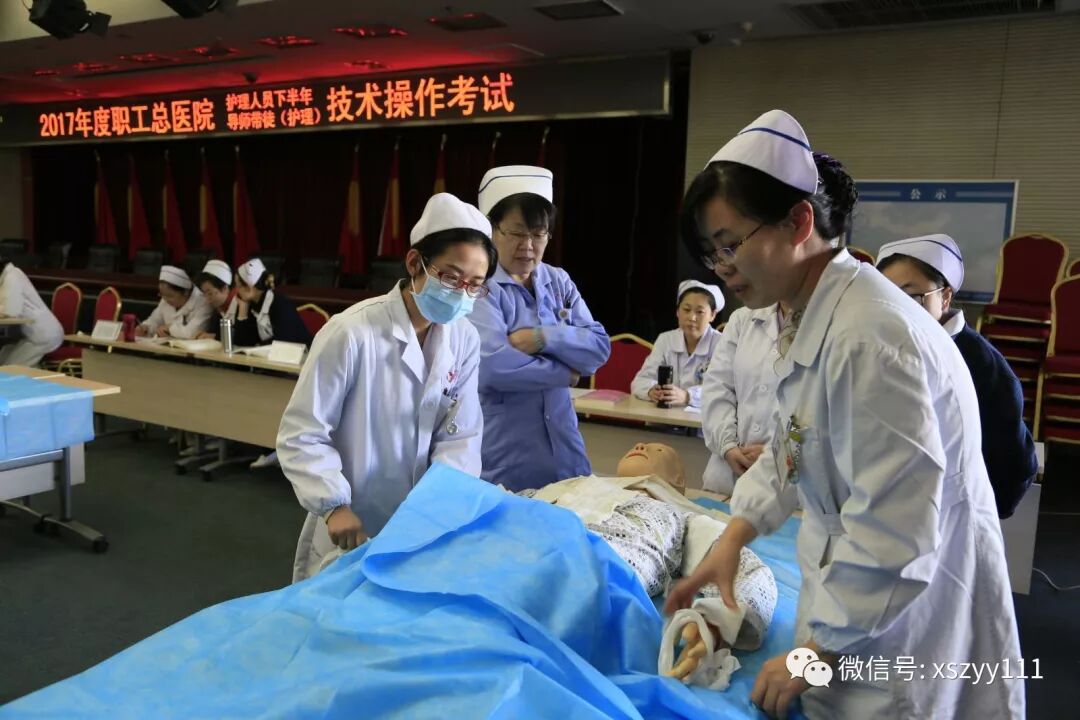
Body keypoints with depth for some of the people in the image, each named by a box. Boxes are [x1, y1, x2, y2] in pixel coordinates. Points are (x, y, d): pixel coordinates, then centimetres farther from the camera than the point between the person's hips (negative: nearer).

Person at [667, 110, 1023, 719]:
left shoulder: (869, 336, -29)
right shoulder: (817, 319, 2)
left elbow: (893, 537, -28)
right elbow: (795, 447, 14)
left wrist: (819, 652, -17)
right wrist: (734, 537, 3)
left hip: (907, 626, -8)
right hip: (863, 597, 9)